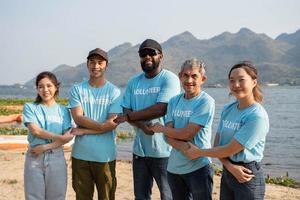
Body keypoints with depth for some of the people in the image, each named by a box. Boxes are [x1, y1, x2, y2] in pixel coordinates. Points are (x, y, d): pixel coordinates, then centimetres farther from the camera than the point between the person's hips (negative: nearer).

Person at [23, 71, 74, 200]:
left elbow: (68, 136, -3)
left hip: (56, 157, 1)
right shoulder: (30, 107, 5)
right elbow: (35, 130, -8)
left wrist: (45, 147, -13)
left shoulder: (63, 110, 7)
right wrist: (60, 137, -12)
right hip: (34, 157, -1)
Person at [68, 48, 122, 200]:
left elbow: (112, 124, -10)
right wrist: (103, 125, -17)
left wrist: (84, 131, -11)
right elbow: (78, 118, -8)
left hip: (105, 155, -1)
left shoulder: (114, 92, -1)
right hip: (80, 154, 2)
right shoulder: (77, 90, 4)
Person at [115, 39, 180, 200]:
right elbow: (126, 111, 3)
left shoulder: (169, 79, -8)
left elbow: (160, 109, -18)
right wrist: (143, 126, -17)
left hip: (163, 150, -5)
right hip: (140, 149, 6)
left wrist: (129, 116, -9)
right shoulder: (133, 82, 10)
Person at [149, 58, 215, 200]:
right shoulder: (174, 101, 6)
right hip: (174, 167, 6)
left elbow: (187, 133, -17)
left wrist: (161, 128, -3)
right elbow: (169, 137, -1)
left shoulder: (206, 102, -12)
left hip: (198, 167, -5)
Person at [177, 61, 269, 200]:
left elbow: (230, 149, -18)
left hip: (248, 177, -6)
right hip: (227, 173, 6)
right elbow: (217, 145, 2)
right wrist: (230, 166, -15)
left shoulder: (257, 116, -19)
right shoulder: (227, 110, 3)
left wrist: (198, 152, -7)